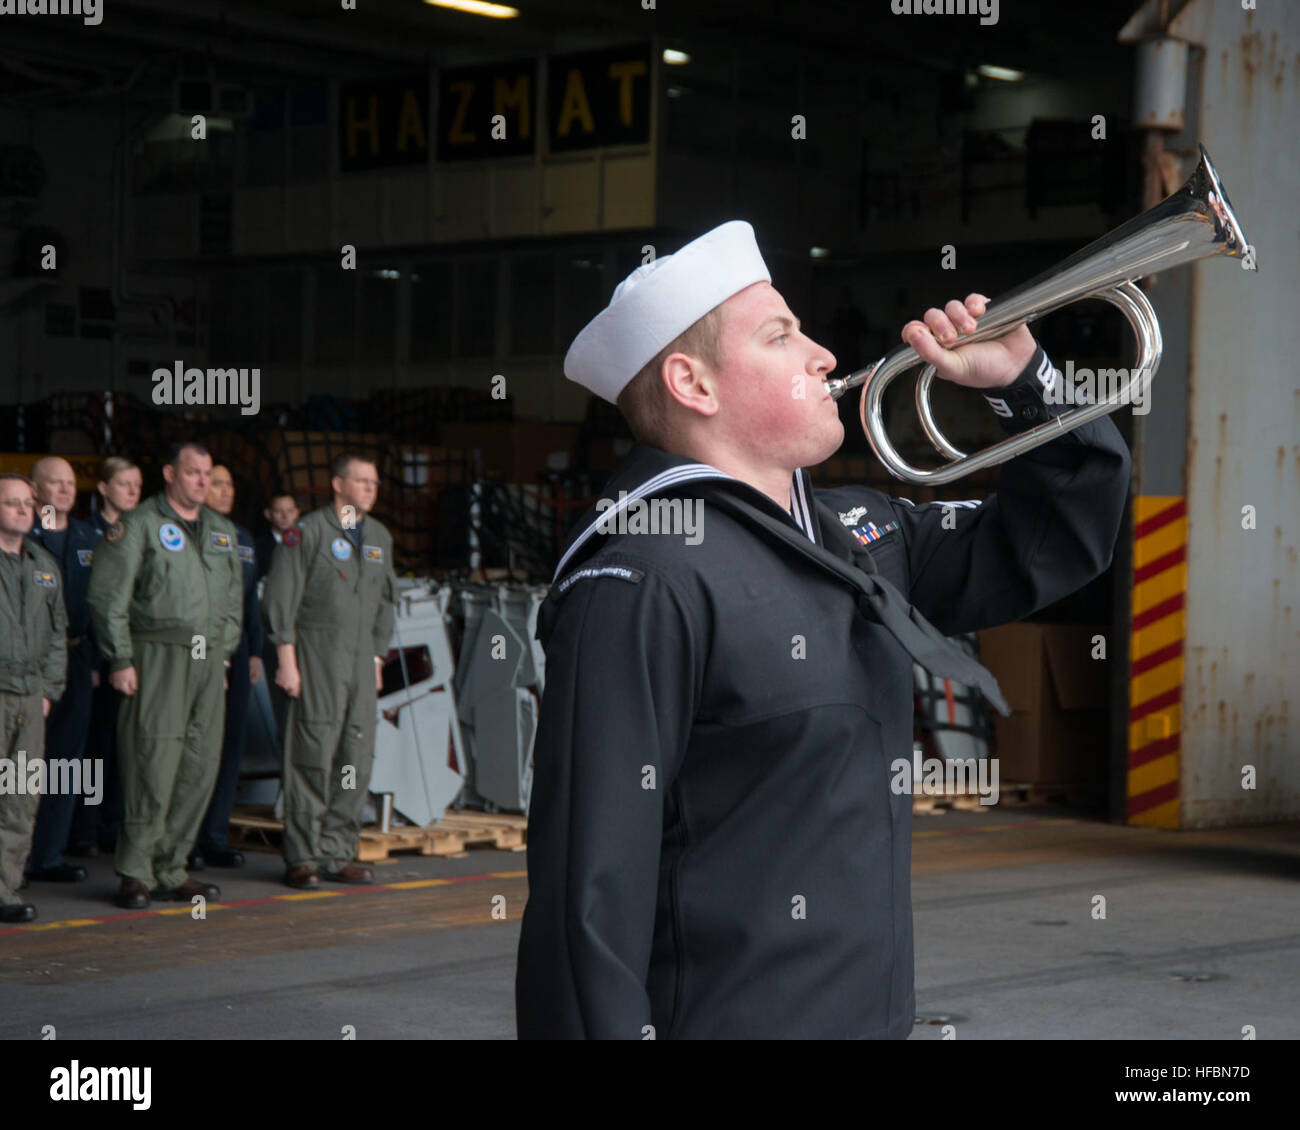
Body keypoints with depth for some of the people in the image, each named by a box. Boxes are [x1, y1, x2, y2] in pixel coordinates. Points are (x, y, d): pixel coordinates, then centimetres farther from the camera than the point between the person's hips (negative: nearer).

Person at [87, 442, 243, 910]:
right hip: (158, 656, -6)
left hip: (208, 661, 6)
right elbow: (107, 596, -6)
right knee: (154, 765, -9)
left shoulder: (222, 531, 17)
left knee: (200, 767, 5)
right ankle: (135, 874, -1)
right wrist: (121, 660, -10)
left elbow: (234, 596, 25)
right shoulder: (137, 525, -2)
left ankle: (171, 870, 14)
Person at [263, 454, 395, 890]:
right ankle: (303, 857, 1)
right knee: (314, 756, -6)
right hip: (317, 654, -6)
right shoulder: (309, 532, -3)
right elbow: (281, 598, -6)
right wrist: (286, 659, -10)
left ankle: (337, 853, 11)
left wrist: (377, 657, 17)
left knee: (357, 758, 3)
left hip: (360, 658, 6)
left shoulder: (379, 538, 16)